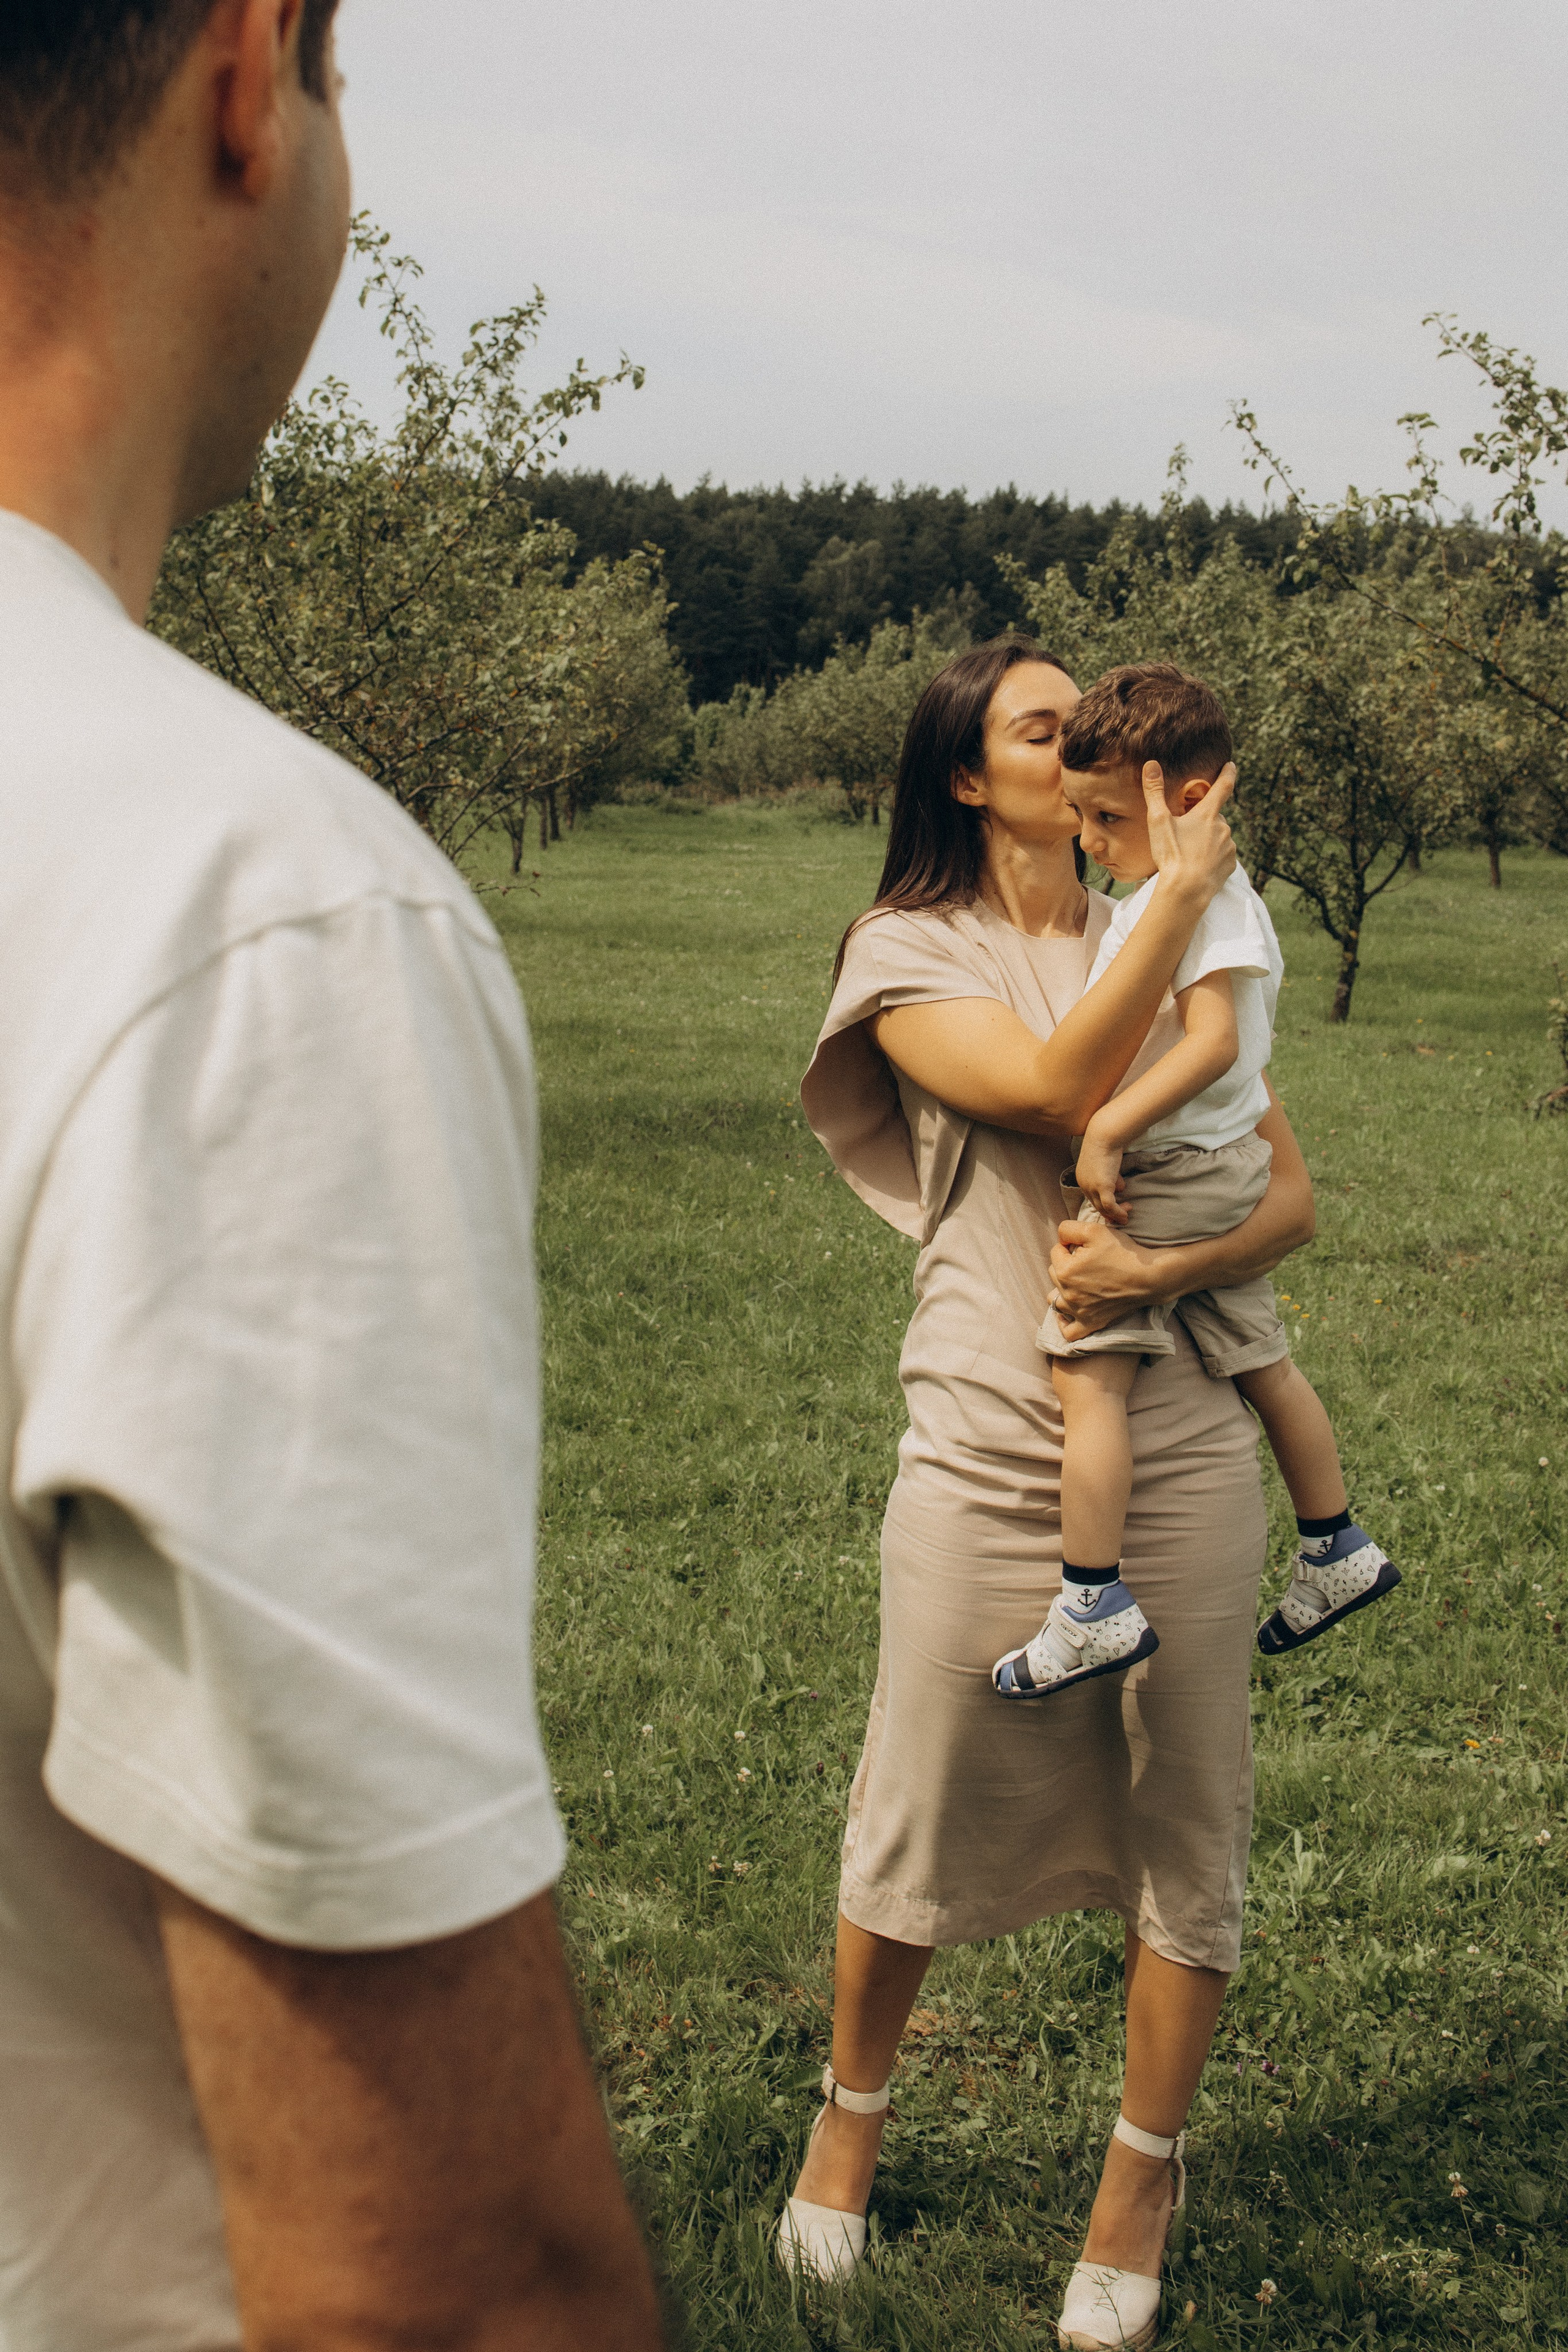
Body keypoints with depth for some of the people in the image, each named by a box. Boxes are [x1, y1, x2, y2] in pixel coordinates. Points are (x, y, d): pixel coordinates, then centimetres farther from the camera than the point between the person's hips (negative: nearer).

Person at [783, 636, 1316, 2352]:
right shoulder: (912, 953, -1)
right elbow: (1063, 1088, -19)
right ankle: (852, 2112, 34)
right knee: (921, 1822, 8)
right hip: (989, 1455, -3)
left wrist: (1164, 1265, -15)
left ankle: (1143, 2179, 27)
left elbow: (1289, 1191, 5)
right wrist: (1183, 884, -13)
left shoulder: (1167, 947, 10)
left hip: (1181, 1454, 3)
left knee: (1185, 1827, 8)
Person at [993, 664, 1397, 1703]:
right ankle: (1338, 1550, 33)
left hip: (1168, 1175, -11)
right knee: (1260, 1358, 20)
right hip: (1234, 1163, 11)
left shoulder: (1194, 896, -19)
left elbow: (1213, 1040, -29)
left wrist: (1107, 1132, -31)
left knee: (1089, 1374, -10)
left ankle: (1094, 1607, -9)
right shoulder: (1229, 894, 13)